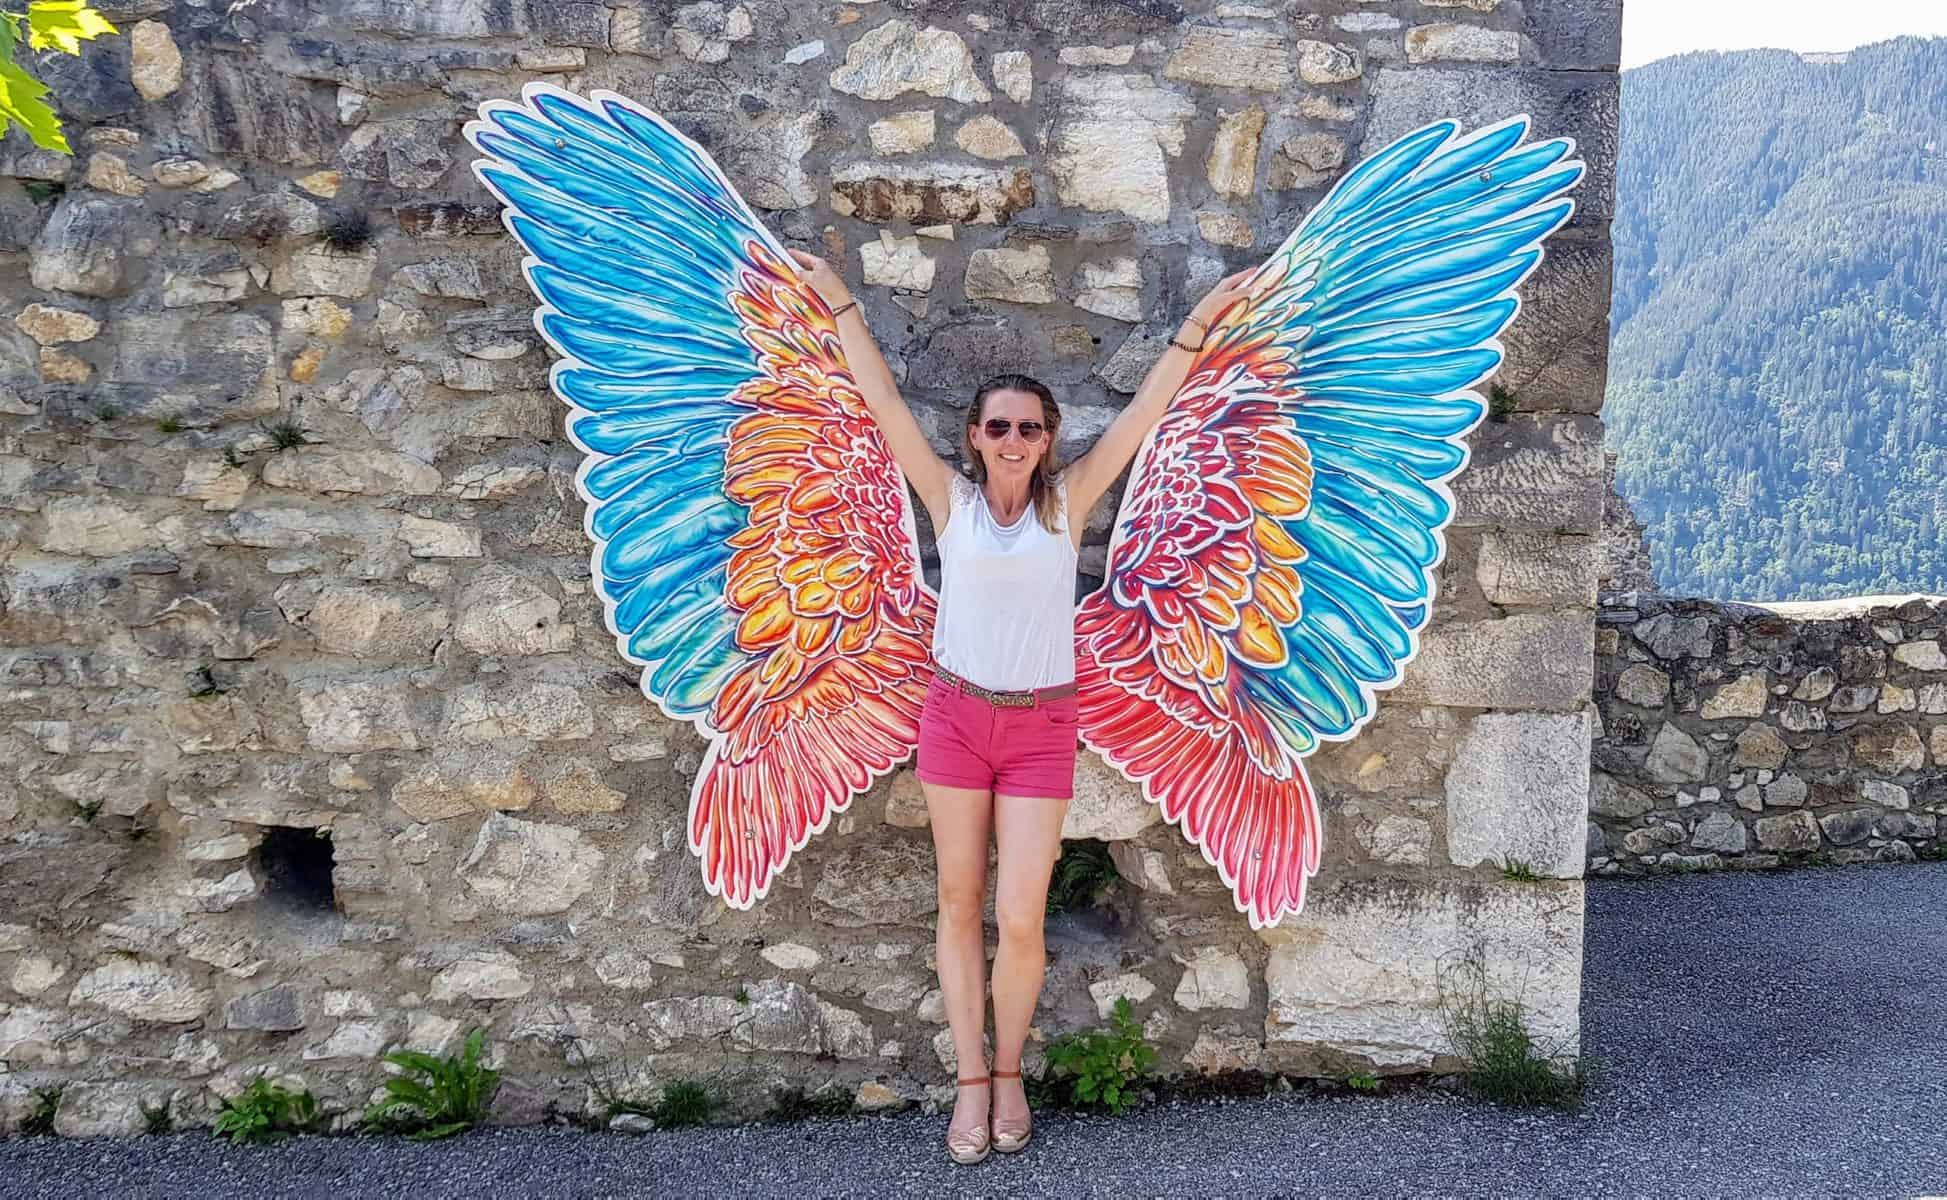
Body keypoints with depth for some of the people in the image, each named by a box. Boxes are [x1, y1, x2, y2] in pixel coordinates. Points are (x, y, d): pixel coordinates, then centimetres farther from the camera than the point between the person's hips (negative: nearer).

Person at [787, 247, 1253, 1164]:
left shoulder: (1067, 502, 0)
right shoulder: (951, 499, -1)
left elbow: (1145, 409, 0)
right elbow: (883, 400, 1)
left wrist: (1199, 322, 0)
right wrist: (841, 305, 2)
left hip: (1042, 726, -1)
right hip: (956, 716, 1)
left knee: (1020, 918, -3)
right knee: (960, 904, 8)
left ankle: (1009, 1074, 21)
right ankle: (971, 1081, 21)